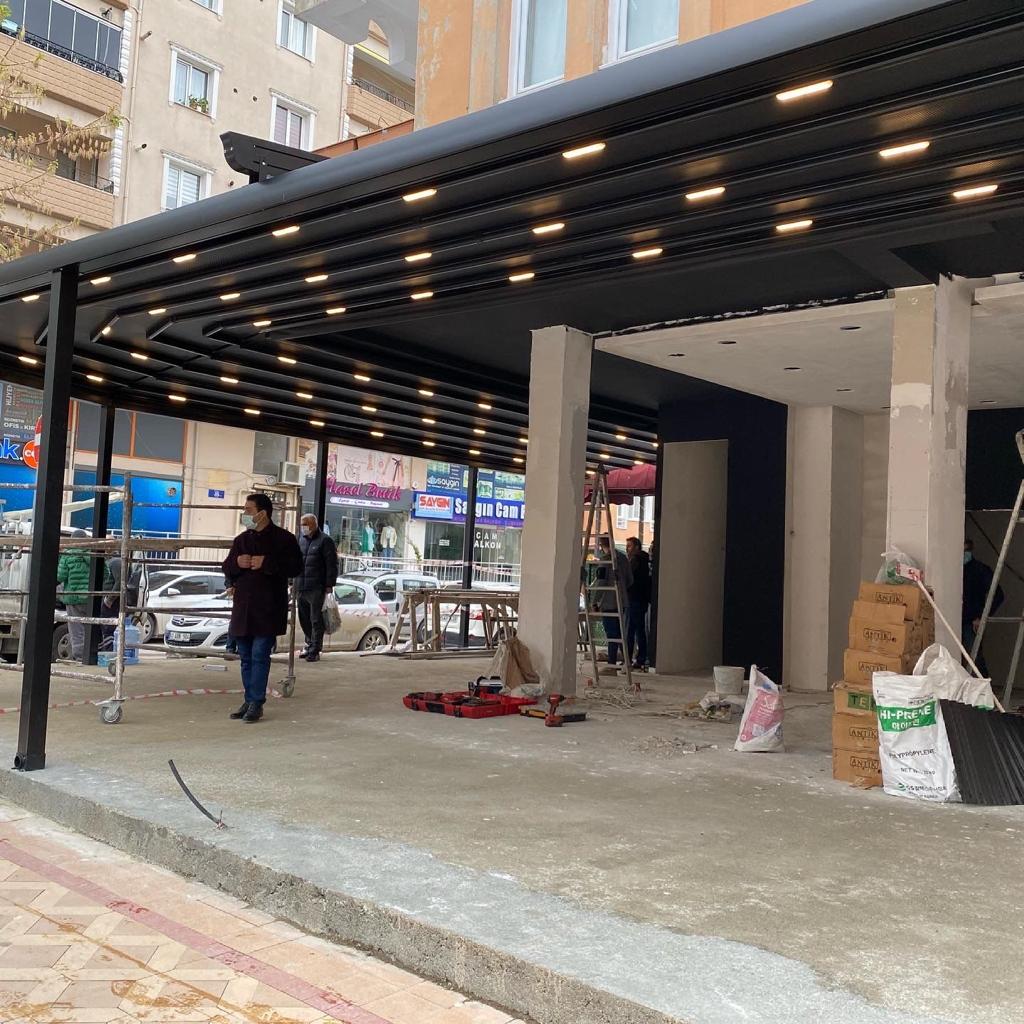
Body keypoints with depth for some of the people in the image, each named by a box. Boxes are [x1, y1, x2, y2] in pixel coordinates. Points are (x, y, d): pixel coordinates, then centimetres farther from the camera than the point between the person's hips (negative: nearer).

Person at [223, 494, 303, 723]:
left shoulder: (284, 538, -3)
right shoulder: (241, 539, 15)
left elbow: (295, 567, -11)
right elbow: (226, 568, 18)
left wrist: (266, 563, -17)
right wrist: (236, 562, -5)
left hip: (268, 609, -6)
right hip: (243, 608, 6)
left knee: (260, 655, -8)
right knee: (245, 657, 9)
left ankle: (256, 703, -4)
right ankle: (249, 701, 18)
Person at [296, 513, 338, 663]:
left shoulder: (325, 541, -4)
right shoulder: (301, 540, 17)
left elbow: (332, 565, -8)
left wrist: (329, 585, -13)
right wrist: (294, 583, 15)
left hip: (316, 588, -7)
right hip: (301, 587, 7)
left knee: (316, 620, -4)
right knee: (304, 619, 13)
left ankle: (315, 651, -1)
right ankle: (310, 645, 26)